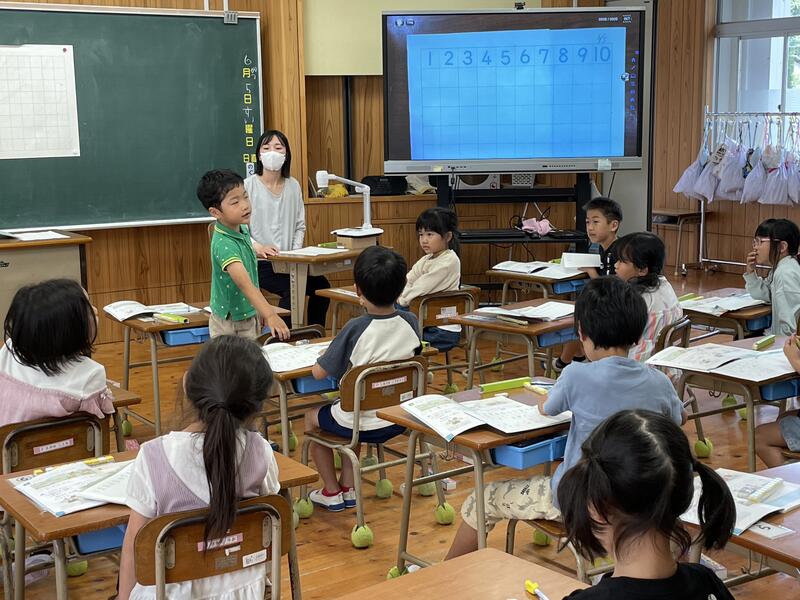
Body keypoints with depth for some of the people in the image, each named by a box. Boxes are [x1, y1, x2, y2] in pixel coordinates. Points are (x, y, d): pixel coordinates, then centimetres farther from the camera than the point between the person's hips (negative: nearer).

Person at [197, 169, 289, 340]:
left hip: (249, 315, 9)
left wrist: (262, 311, 20)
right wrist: (270, 315, -54)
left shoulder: (242, 230, 0)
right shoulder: (223, 244, -28)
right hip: (231, 325, -9)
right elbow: (243, 282, -42)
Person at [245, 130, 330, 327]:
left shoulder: (293, 186, 12)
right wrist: (259, 248, -25)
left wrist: (295, 252, -2)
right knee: (292, 289, -30)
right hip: (259, 261, -5)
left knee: (321, 285, -16)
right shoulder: (248, 185, -3)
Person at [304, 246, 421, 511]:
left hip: (362, 425, -5)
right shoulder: (410, 322, -10)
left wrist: (324, 355, 4)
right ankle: (348, 487, 34)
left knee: (312, 417, 26)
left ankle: (331, 491, 31)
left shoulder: (356, 328, -24)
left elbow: (319, 372, -18)